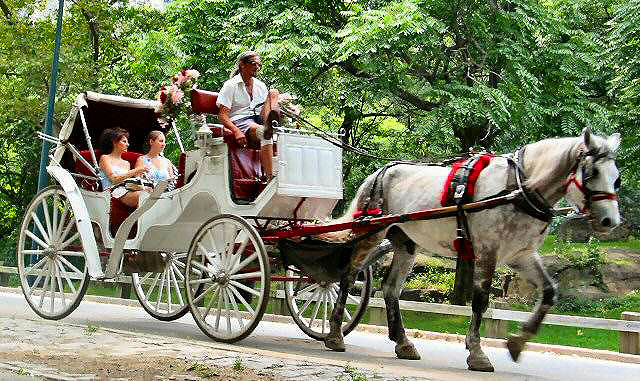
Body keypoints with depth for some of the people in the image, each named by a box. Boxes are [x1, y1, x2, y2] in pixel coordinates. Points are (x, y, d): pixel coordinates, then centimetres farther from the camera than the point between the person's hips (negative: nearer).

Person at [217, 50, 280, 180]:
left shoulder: (261, 86, 21)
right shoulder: (231, 86, 3)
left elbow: (266, 107, 22)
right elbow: (223, 116, -6)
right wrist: (236, 131, -24)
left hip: (259, 119, 6)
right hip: (240, 121, -5)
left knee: (273, 92, -13)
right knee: (263, 133, -37)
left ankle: (269, 122, -44)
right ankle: (269, 177, -48)